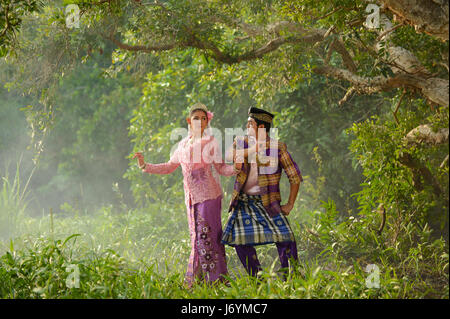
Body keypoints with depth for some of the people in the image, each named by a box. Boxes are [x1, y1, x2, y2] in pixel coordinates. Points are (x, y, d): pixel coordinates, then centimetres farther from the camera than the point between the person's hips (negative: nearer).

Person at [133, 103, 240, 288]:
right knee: (196, 237, 7)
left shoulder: (211, 142, -1)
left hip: (208, 195, -5)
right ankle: (195, 280, 11)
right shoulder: (183, 144, 14)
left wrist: (235, 168, -22)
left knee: (207, 235, -10)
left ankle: (217, 278, -7)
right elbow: (169, 167, 24)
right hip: (191, 197, 5)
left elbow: (220, 168, -2)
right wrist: (145, 166, 20)